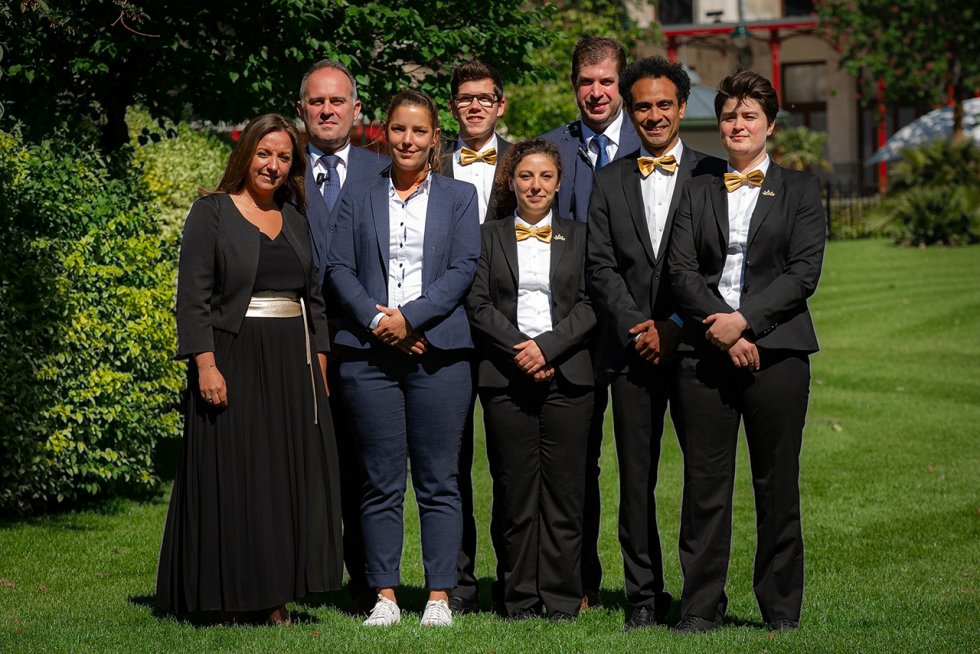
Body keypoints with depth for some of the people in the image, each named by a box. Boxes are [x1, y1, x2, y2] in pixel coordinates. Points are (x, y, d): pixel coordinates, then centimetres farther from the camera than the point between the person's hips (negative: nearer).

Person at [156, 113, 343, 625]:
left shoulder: (295, 219, 14)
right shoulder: (211, 213, -2)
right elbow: (193, 297, -9)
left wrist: (319, 365, 11)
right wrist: (205, 365, -17)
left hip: (292, 365, 6)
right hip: (233, 358, -5)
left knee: (290, 478, 5)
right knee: (233, 477, -3)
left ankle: (274, 598, 11)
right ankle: (232, 600, 4)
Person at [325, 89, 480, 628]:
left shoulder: (459, 197, 11)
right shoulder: (358, 200, 14)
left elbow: (464, 269, 0)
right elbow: (339, 268, 6)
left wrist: (409, 317, -10)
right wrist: (376, 321, -10)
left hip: (438, 352, -1)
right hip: (370, 353, 1)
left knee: (438, 480, 0)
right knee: (380, 481, 2)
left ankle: (440, 595, 4)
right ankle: (384, 595, 7)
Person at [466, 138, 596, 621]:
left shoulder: (578, 237, 13)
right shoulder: (489, 237, 12)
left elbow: (591, 305, 3)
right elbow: (478, 305, 2)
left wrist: (547, 346, -10)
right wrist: (520, 348, -11)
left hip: (567, 376, 0)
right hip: (506, 379, 0)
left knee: (564, 490, -1)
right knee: (514, 491, 0)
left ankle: (562, 599, 4)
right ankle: (520, 599, 6)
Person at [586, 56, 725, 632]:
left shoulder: (712, 174, 5)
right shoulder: (609, 181, 12)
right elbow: (600, 266, 5)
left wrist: (676, 327, -10)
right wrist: (637, 327, -7)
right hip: (631, 348, 2)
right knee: (636, 480, 2)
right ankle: (646, 599, 9)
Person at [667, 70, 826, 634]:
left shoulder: (801, 190, 11)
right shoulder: (697, 191, 15)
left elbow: (804, 272, -1)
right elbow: (682, 269, 4)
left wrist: (744, 320, -12)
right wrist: (719, 328, -11)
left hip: (776, 351, -1)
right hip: (705, 354, 1)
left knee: (778, 486, 1)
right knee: (705, 484, 0)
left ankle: (782, 609, 9)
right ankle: (701, 606, 6)